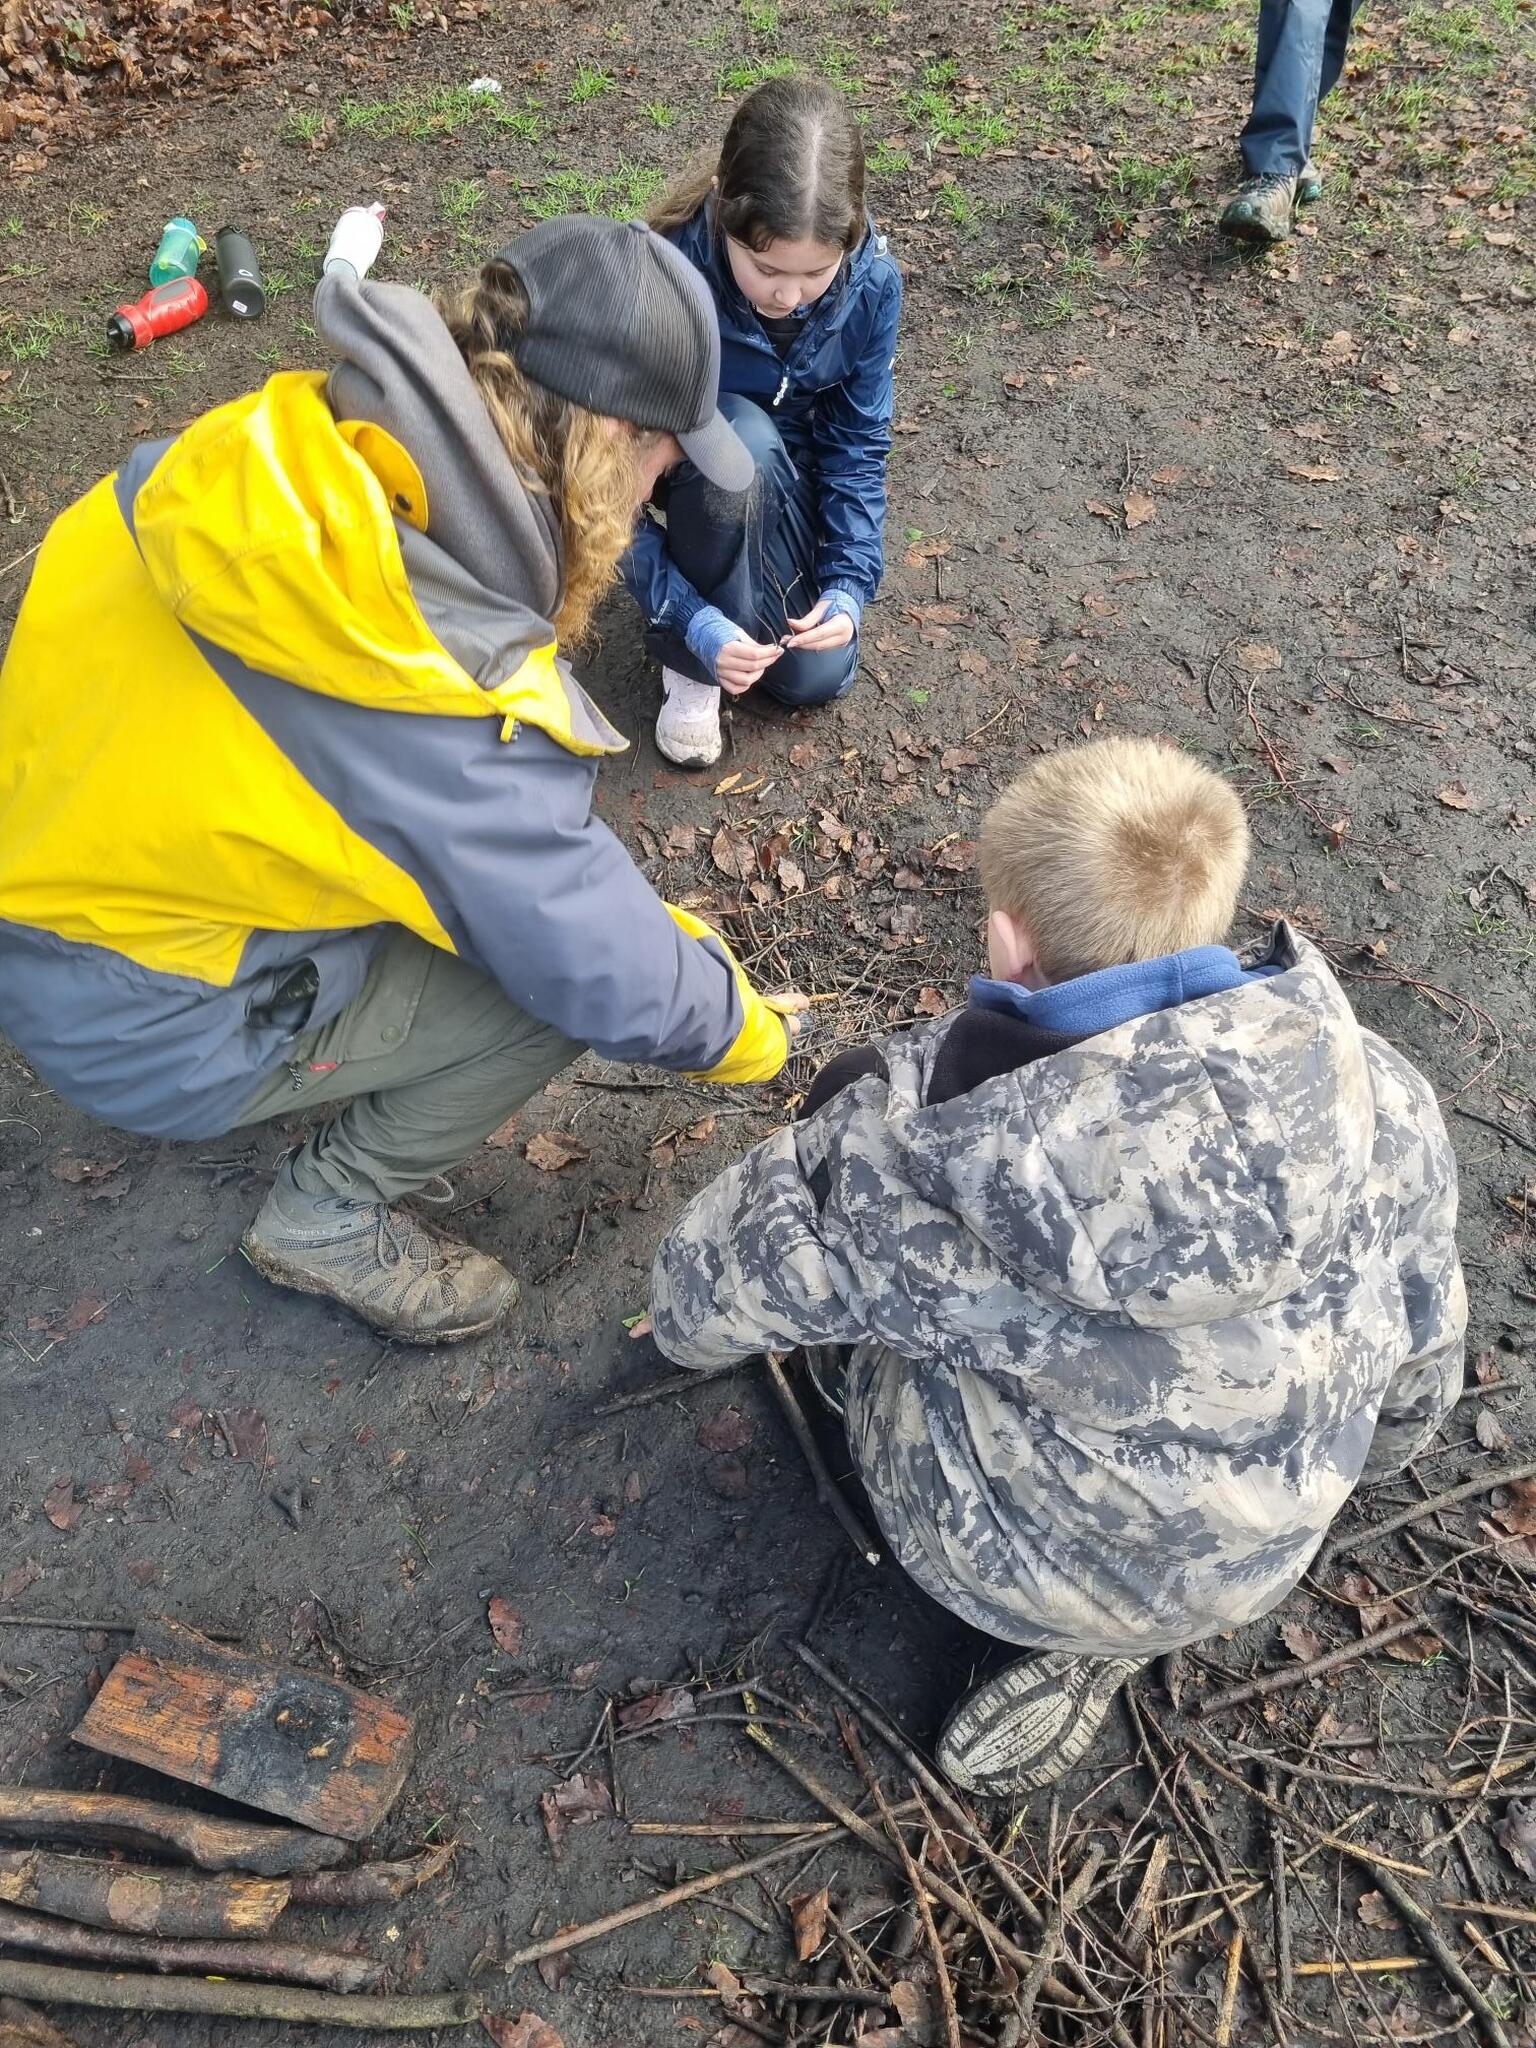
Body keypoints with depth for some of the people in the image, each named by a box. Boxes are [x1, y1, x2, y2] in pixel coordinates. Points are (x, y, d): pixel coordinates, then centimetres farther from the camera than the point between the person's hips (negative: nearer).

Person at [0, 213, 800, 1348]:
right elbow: (613, 976, -23)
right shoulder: (455, 734, -36)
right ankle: (332, 1214, 8)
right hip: (141, 1029, -7)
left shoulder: (278, 448, -17)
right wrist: (746, 1028, -2)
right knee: (561, 956, -11)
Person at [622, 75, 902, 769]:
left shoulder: (871, 281, -23)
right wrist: (694, 620, -37)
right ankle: (685, 661, -16)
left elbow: (858, 444, -11)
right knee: (741, 439, -38)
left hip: (787, 479, 3)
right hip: (680, 473, -2)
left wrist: (849, 582, -25)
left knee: (817, 677, -13)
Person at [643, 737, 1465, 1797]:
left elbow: (692, 1306, -14)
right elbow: (1421, 1366, -3)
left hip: (1003, 1561, -3)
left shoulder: (907, 1142, -31)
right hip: (1263, 1560, 4)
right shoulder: (1384, 1099, -21)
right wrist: (1357, 1456, 20)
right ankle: (1109, 1625, 13)